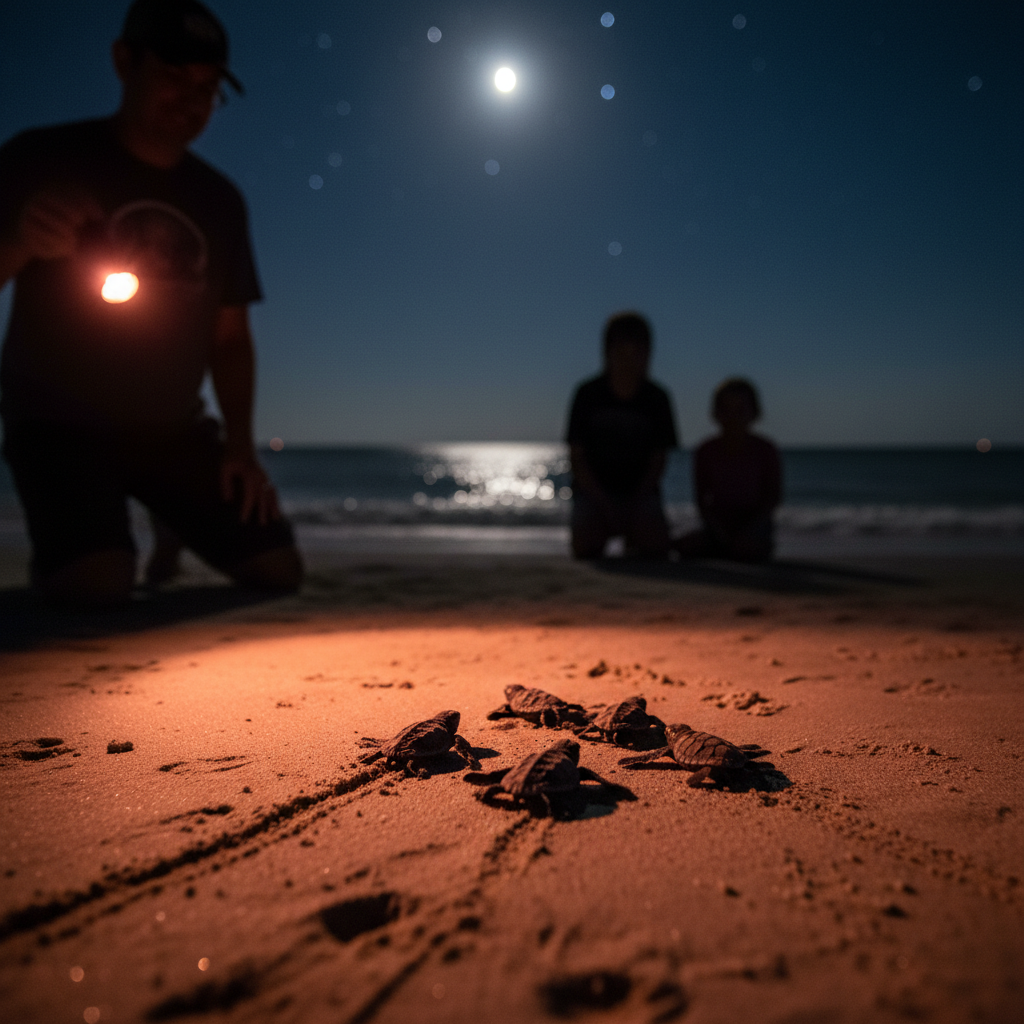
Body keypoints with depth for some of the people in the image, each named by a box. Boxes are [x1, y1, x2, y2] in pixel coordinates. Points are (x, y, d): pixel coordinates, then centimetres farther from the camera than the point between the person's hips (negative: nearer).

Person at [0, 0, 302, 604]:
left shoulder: (219, 200, 9)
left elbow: (230, 334, 10)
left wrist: (241, 445, -2)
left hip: (172, 428, 5)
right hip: (60, 422, -4)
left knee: (278, 570, -6)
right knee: (101, 584, -29)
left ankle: (169, 544, 25)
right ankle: (56, 566, 9)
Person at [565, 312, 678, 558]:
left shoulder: (657, 398, 0)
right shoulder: (588, 394, -4)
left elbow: (658, 460, 0)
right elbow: (577, 457, -4)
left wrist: (635, 505, -13)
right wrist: (603, 504, -14)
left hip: (641, 491, 1)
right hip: (593, 489, -1)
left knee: (656, 545, -26)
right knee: (585, 547, -29)